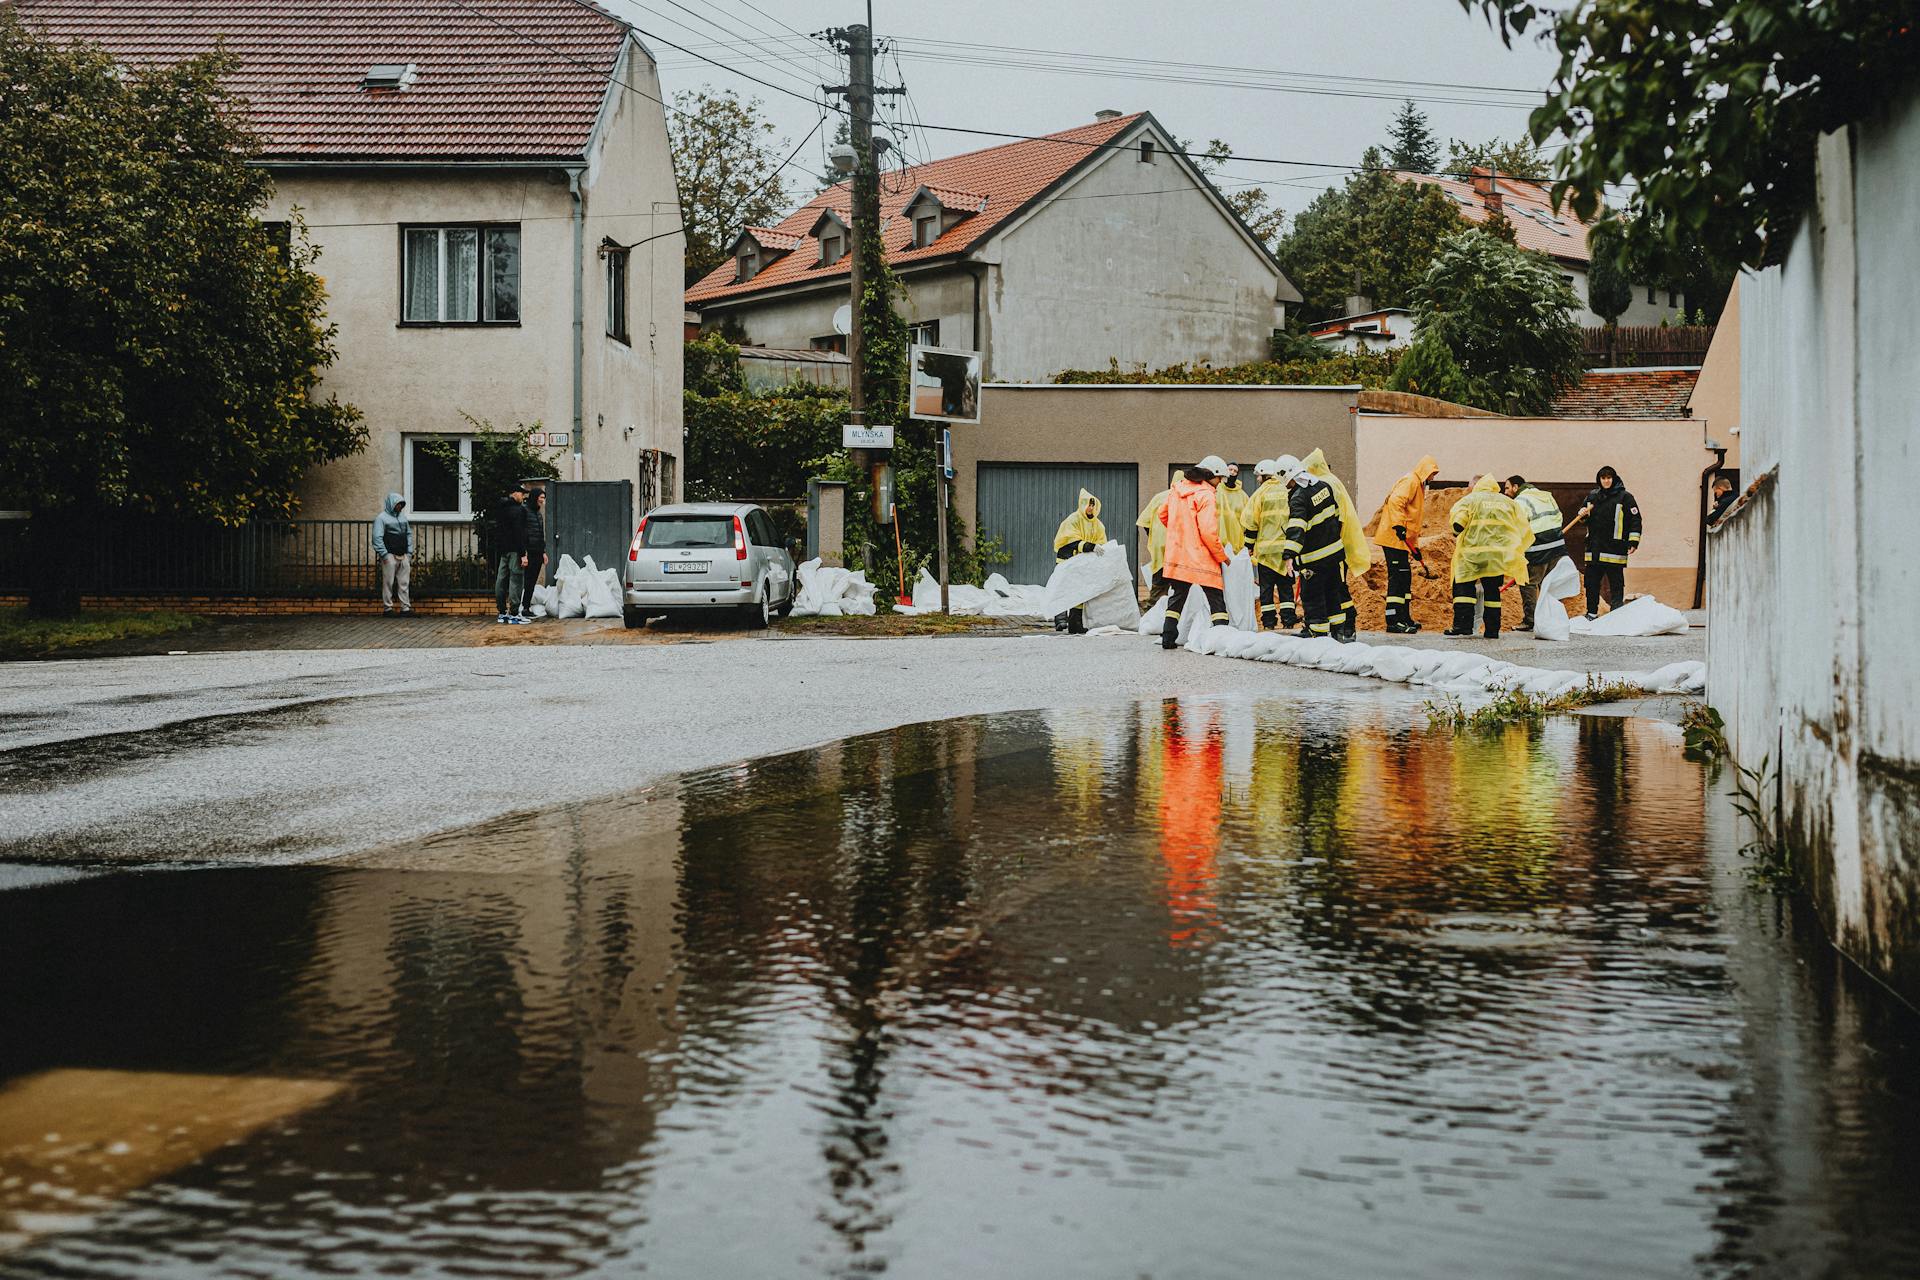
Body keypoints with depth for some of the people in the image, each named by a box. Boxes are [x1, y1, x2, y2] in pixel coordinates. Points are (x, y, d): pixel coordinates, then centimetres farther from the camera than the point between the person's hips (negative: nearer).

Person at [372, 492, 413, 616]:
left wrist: (409, 552, 12)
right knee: (388, 583, -4)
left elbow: (409, 534, 22)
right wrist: (384, 555, -13)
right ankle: (387, 608, 1)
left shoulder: (403, 517, 18)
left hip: (404, 556, 6)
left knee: (404, 583, 3)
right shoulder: (381, 518, -2)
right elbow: (377, 538, -8)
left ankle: (406, 608, 4)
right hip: (390, 556, -6)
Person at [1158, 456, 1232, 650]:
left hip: (1177, 556, 6)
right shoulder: (1205, 495, -15)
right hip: (1202, 559, -6)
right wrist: (1223, 557, -8)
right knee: (1217, 600, 1)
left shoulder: (1176, 489, 7)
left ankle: (1168, 638, 15)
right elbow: (1208, 532, -19)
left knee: (1176, 599, 16)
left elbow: (1163, 515, 19)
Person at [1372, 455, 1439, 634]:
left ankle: (1404, 619, 21)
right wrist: (1398, 525, -33)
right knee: (1397, 577, -13)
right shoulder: (1410, 481, -7)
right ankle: (1393, 621, -16)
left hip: (1402, 539, 11)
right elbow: (1395, 501, -24)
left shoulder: (1419, 485, 26)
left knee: (1405, 578, 14)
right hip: (1394, 537, -11)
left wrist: (1415, 546, 26)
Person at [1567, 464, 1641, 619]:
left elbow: (1635, 520, -3)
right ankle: (1592, 613, 19)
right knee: (1591, 582, 8)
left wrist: (1633, 541, -10)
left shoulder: (1624, 497, -2)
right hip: (1594, 547, 5)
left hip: (1614, 547, -5)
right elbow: (1582, 517, 27)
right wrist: (1582, 514, 3)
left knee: (1616, 583, -3)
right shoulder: (1592, 497, 14)